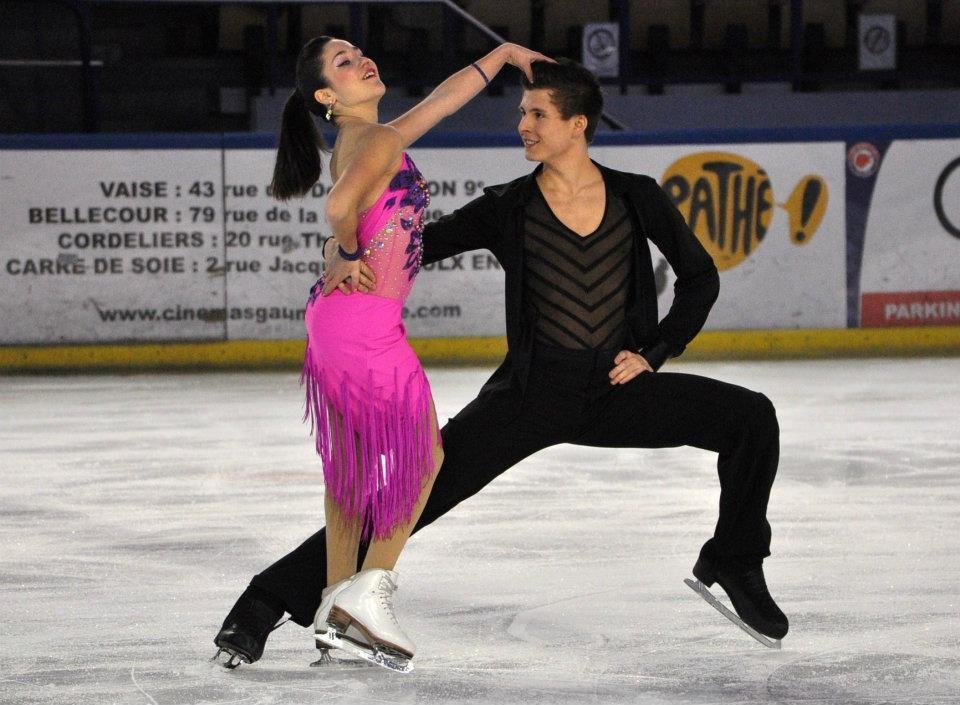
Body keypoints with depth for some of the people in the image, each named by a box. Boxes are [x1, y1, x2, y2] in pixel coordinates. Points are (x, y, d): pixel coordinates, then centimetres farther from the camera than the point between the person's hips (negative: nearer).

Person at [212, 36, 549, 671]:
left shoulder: (366, 139, 14)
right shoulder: (379, 142, -13)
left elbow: (446, 96, 26)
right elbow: (341, 206, -32)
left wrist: (503, 53, 31)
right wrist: (350, 254, -14)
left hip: (333, 318, 9)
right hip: (367, 326, -9)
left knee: (350, 467, 16)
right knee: (424, 456, 5)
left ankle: (338, 609, 21)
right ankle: (370, 591, 0)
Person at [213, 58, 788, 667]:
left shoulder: (638, 199, 0)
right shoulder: (508, 209, -3)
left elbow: (700, 277, 11)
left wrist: (654, 352, -1)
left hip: (619, 386, 2)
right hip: (534, 389, -2)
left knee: (751, 416, -15)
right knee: (427, 483, -17)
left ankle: (733, 563, 7)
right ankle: (277, 594, -14)